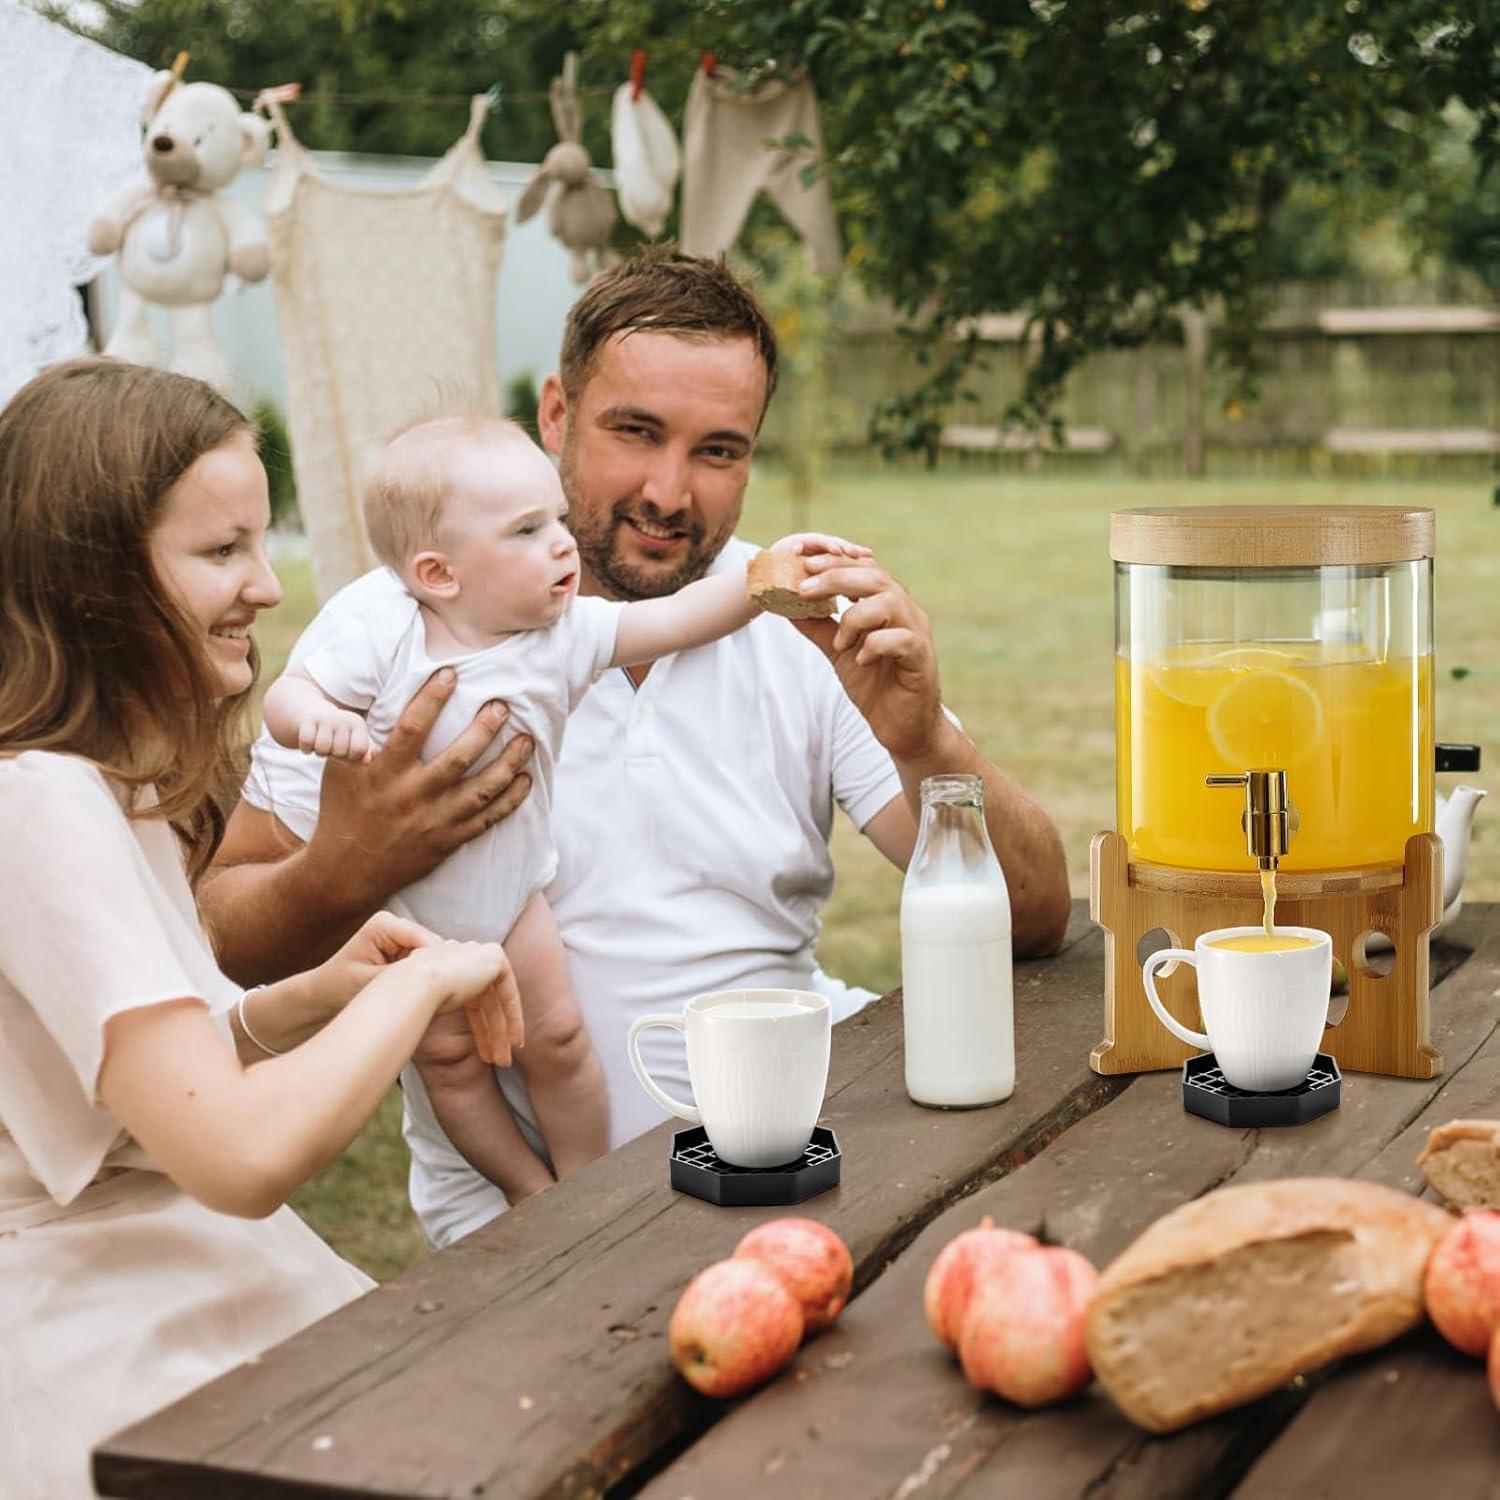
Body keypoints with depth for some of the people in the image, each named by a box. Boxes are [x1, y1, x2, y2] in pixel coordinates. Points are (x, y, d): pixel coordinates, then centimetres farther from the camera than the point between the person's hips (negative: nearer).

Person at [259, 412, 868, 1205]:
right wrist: (319, 718, -37)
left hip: (510, 887, 2)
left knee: (557, 1037, 5)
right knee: (448, 1054, 5)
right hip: (403, 905, -2)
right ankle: (530, 1191, 24)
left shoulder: (566, 632, -10)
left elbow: (675, 619, -12)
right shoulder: (385, 640, -19)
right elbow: (286, 695, -14)